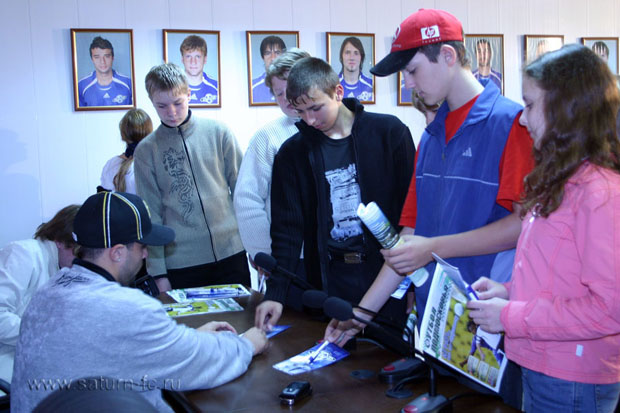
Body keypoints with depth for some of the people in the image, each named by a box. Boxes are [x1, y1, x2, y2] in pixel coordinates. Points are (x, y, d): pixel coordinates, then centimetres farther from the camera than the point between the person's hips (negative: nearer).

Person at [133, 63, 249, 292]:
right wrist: (157, 271, 0)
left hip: (231, 253, 0)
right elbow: (151, 214, 3)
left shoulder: (218, 132, 1)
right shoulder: (146, 150, 2)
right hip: (180, 263, 0)